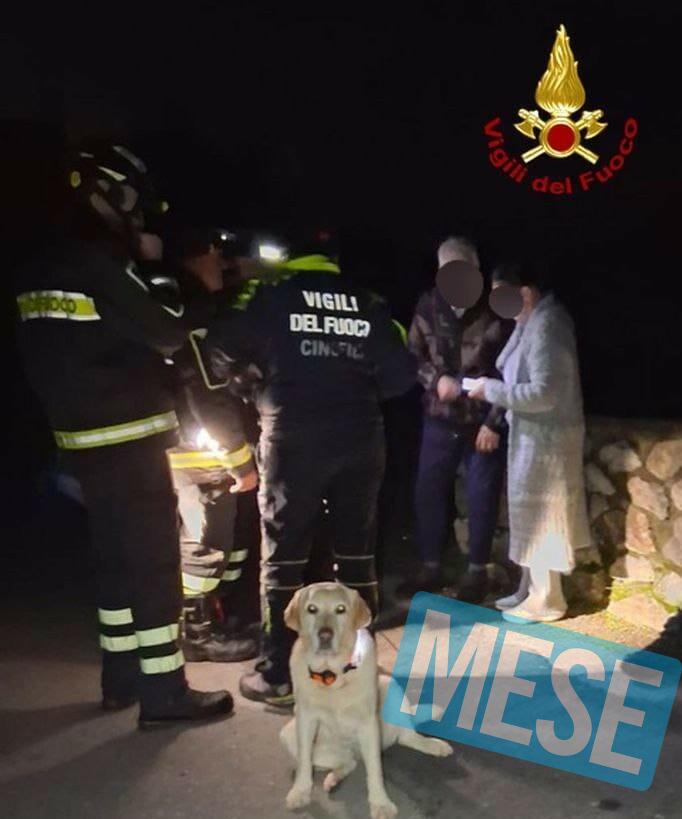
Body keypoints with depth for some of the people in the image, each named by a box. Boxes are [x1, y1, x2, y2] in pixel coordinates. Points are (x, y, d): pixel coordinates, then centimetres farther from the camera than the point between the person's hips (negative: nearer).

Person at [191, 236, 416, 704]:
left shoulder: (270, 296, 3)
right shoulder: (368, 304, 10)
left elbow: (218, 354, 1)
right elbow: (402, 375, 6)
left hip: (295, 441, -3)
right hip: (359, 441, 3)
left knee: (284, 557, 6)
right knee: (357, 554, 13)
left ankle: (275, 675, 11)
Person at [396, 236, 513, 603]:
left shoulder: (496, 310, -13)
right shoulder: (429, 305, -3)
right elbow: (413, 355, 6)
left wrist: (494, 422, -11)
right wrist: (435, 379, -13)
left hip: (483, 421, -3)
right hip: (439, 420, 3)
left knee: (481, 498, 6)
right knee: (428, 493, 8)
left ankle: (476, 571, 24)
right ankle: (430, 567, 25)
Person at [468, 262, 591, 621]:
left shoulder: (546, 325, -23)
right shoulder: (535, 320, 8)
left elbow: (544, 393, -28)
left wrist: (492, 390, -20)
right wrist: (493, 386, 2)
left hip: (545, 438, -10)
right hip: (534, 434, 10)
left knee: (539, 517, 3)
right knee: (531, 515, 17)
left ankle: (546, 600, 17)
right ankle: (530, 589, 30)